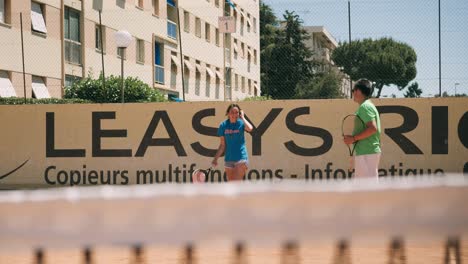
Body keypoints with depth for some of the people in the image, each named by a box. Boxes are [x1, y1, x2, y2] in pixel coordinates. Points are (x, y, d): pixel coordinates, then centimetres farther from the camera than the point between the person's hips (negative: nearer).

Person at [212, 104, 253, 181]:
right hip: (228, 159, 4)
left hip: (241, 158, -4)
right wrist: (215, 158, 4)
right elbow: (222, 145, 9)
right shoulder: (223, 125, 3)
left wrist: (242, 117, -16)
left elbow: (250, 128, -29)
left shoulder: (241, 123, -4)